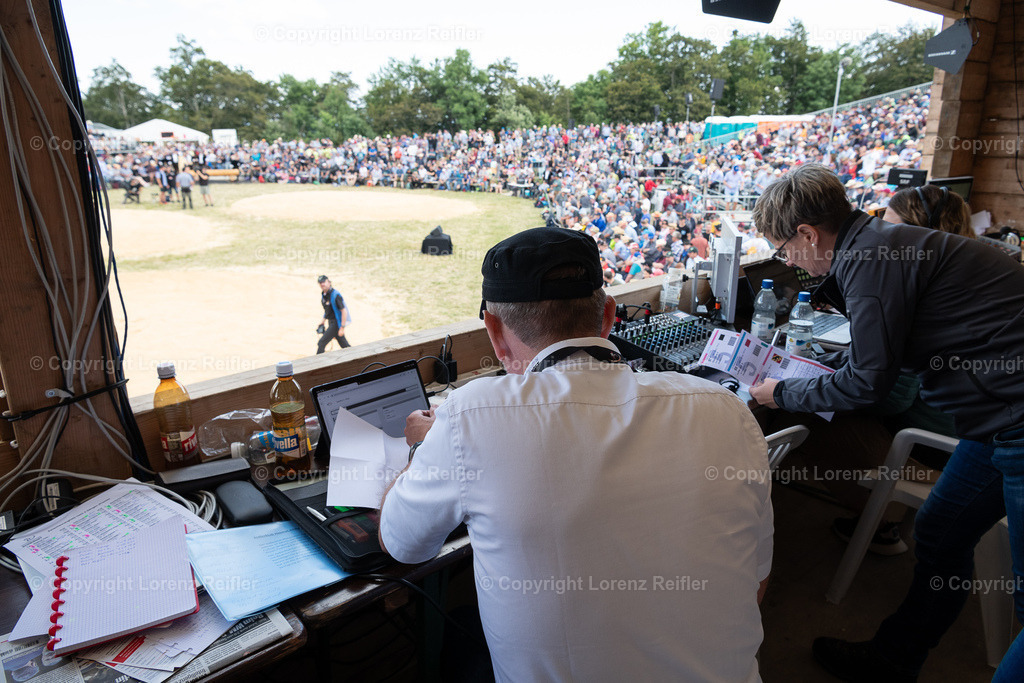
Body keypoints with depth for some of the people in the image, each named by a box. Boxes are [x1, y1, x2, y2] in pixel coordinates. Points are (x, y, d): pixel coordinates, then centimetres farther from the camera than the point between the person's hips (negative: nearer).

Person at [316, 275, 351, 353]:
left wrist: (342, 328, -22)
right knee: (344, 345, 15)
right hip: (331, 322, 8)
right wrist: (322, 322, 20)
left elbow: (344, 311, -21)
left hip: (336, 323, -8)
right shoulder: (323, 294, 7)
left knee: (321, 344, -11)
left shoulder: (335, 295, -19)